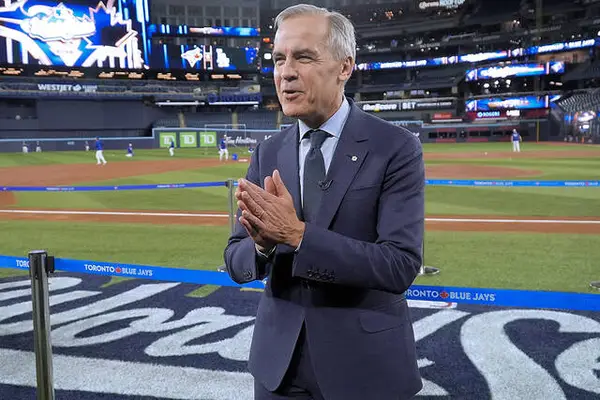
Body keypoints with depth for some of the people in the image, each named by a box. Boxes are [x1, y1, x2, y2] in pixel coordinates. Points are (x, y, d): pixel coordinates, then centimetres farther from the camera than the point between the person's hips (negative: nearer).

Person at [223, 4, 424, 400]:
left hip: (366, 365, -3)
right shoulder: (268, 153, 1)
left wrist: (297, 234, -28)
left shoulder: (396, 147, -12)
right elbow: (237, 261, 0)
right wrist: (263, 242, -22)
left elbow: (401, 264, -21)